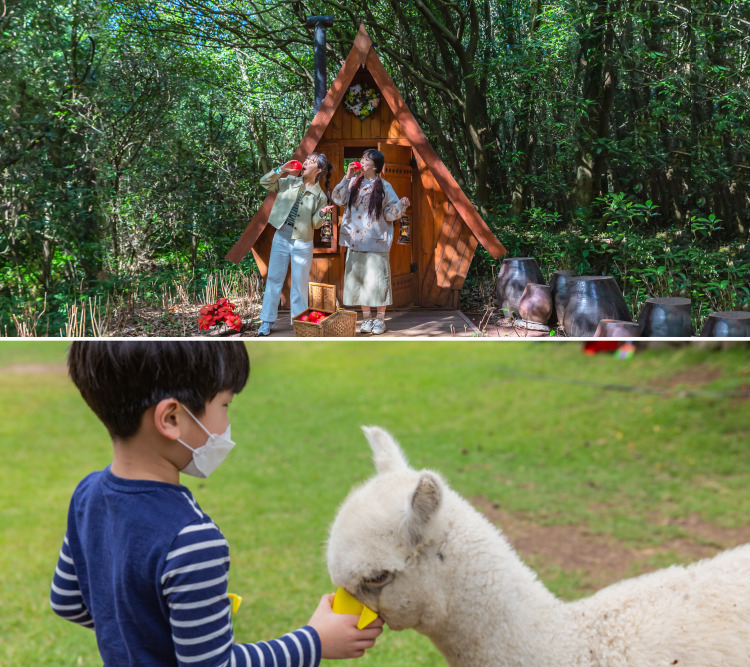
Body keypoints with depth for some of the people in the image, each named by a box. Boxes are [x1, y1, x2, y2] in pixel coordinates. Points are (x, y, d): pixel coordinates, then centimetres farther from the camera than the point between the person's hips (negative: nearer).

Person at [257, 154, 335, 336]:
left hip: (302, 243, -2)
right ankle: (267, 320, 16)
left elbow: (315, 224, -3)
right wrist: (280, 170, -6)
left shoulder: (320, 195, -2)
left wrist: (321, 213, -23)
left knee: (300, 283, 5)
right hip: (281, 236, 2)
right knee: (274, 278, 8)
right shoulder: (289, 182, 3)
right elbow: (265, 182, 6)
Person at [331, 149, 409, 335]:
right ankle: (366, 317, 16)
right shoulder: (354, 183, 8)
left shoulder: (384, 187, 0)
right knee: (358, 277, 6)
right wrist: (347, 177, -8)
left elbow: (390, 214, -3)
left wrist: (401, 205, -22)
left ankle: (380, 318, 6)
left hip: (376, 241, -4)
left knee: (377, 278, -3)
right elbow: (338, 199, -3)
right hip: (355, 240, 4)